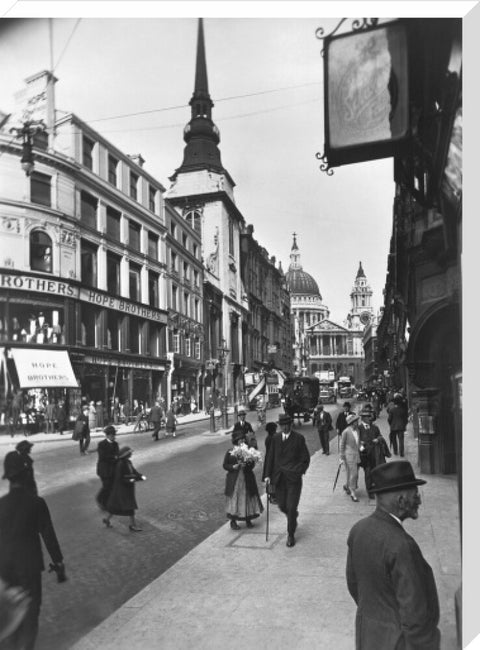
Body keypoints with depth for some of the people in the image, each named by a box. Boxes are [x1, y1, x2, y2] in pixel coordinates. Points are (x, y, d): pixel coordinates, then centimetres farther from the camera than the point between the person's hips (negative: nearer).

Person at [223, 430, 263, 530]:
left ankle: (248, 520, 21)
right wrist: (234, 466, -16)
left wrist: (246, 465, -19)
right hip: (234, 480, -2)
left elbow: (252, 464, 1)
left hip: (247, 479, 2)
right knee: (234, 499, 1)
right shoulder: (230, 452, -2)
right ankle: (233, 521, 14)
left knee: (248, 498, 5)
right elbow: (225, 465, 0)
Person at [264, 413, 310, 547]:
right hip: (279, 478, 4)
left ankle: (291, 535, 13)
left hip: (293, 477, -3)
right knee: (282, 505, 9)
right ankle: (293, 516, 42)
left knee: (291, 507, -4)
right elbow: (271, 457, 9)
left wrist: (298, 472, -12)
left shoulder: (299, 438, -4)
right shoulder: (276, 438, 6)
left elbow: (305, 459, -1)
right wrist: (268, 475, 2)